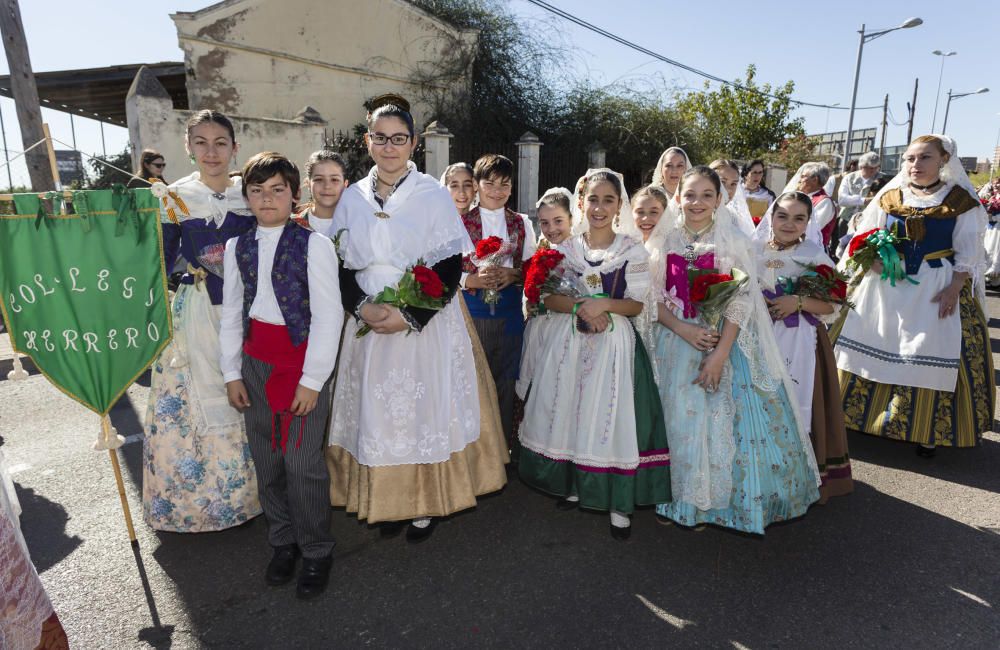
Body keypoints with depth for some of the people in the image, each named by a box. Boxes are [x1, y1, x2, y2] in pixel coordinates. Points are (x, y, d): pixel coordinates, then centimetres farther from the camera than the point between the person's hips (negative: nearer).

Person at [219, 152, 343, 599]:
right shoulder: (237, 246, 7)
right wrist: (232, 372, 7)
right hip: (255, 361, 5)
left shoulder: (313, 244, -8)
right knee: (266, 461, 12)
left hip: (302, 360, -5)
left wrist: (313, 379, -12)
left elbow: (328, 315, -11)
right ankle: (282, 542, 33)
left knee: (303, 463, -2)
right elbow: (231, 313, 11)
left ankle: (316, 553, 19)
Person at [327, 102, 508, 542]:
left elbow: (450, 266, -9)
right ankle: (387, 500, 29)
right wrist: (362, 307, -11)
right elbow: (341, 265, 7)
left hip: (425, 328, -3)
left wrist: (409, 316, -17)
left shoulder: (434, 195, -4)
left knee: (424, 410, 5)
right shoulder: (352, 198, 7)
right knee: (376, 411, 10)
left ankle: (428, 504, 25)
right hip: (368, 325, 4)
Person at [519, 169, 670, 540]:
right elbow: (549, 298, 3)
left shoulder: (632, 250, 0)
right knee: (568, 411, 7)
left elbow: (638, 305, -2)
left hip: (614, 343, -2)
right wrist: (580, 306, -15)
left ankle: (619, 502, 9)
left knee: (611, 414, -4)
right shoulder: (566, 248, 8)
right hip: (569, 341, 3)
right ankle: (572, 484, 26)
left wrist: (604, 303, -19)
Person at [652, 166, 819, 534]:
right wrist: (683, 329, -16)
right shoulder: (667, 241, 3)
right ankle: (679, 494, 24)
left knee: (723, 418, -1)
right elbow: (655, 299, 0)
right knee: (677, 418, 6)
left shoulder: (733, 241, -4)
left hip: (726, 341, -2)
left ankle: (715, 500, 19)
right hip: (676, 343, 2)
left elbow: (742, 301, -10)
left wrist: (720, 354, -18)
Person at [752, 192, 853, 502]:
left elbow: (832, 306, -1)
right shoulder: (753, 250, 5)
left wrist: (799, 302, -15)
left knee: (796, 402, -1)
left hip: (800, 343, -1)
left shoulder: (815, 256, 1)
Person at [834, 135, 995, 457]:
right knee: (871, 347, 6)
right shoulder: (889, 197, 5)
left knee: (933, 356, 0)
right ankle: (867, 412, 23)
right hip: (887, 284, 2)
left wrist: (954, 288, -14)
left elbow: (968, 253, -3)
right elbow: (865, 237, 9)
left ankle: (927, 430, 15)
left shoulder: (961, 199, -1)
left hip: (938, 288, -2)